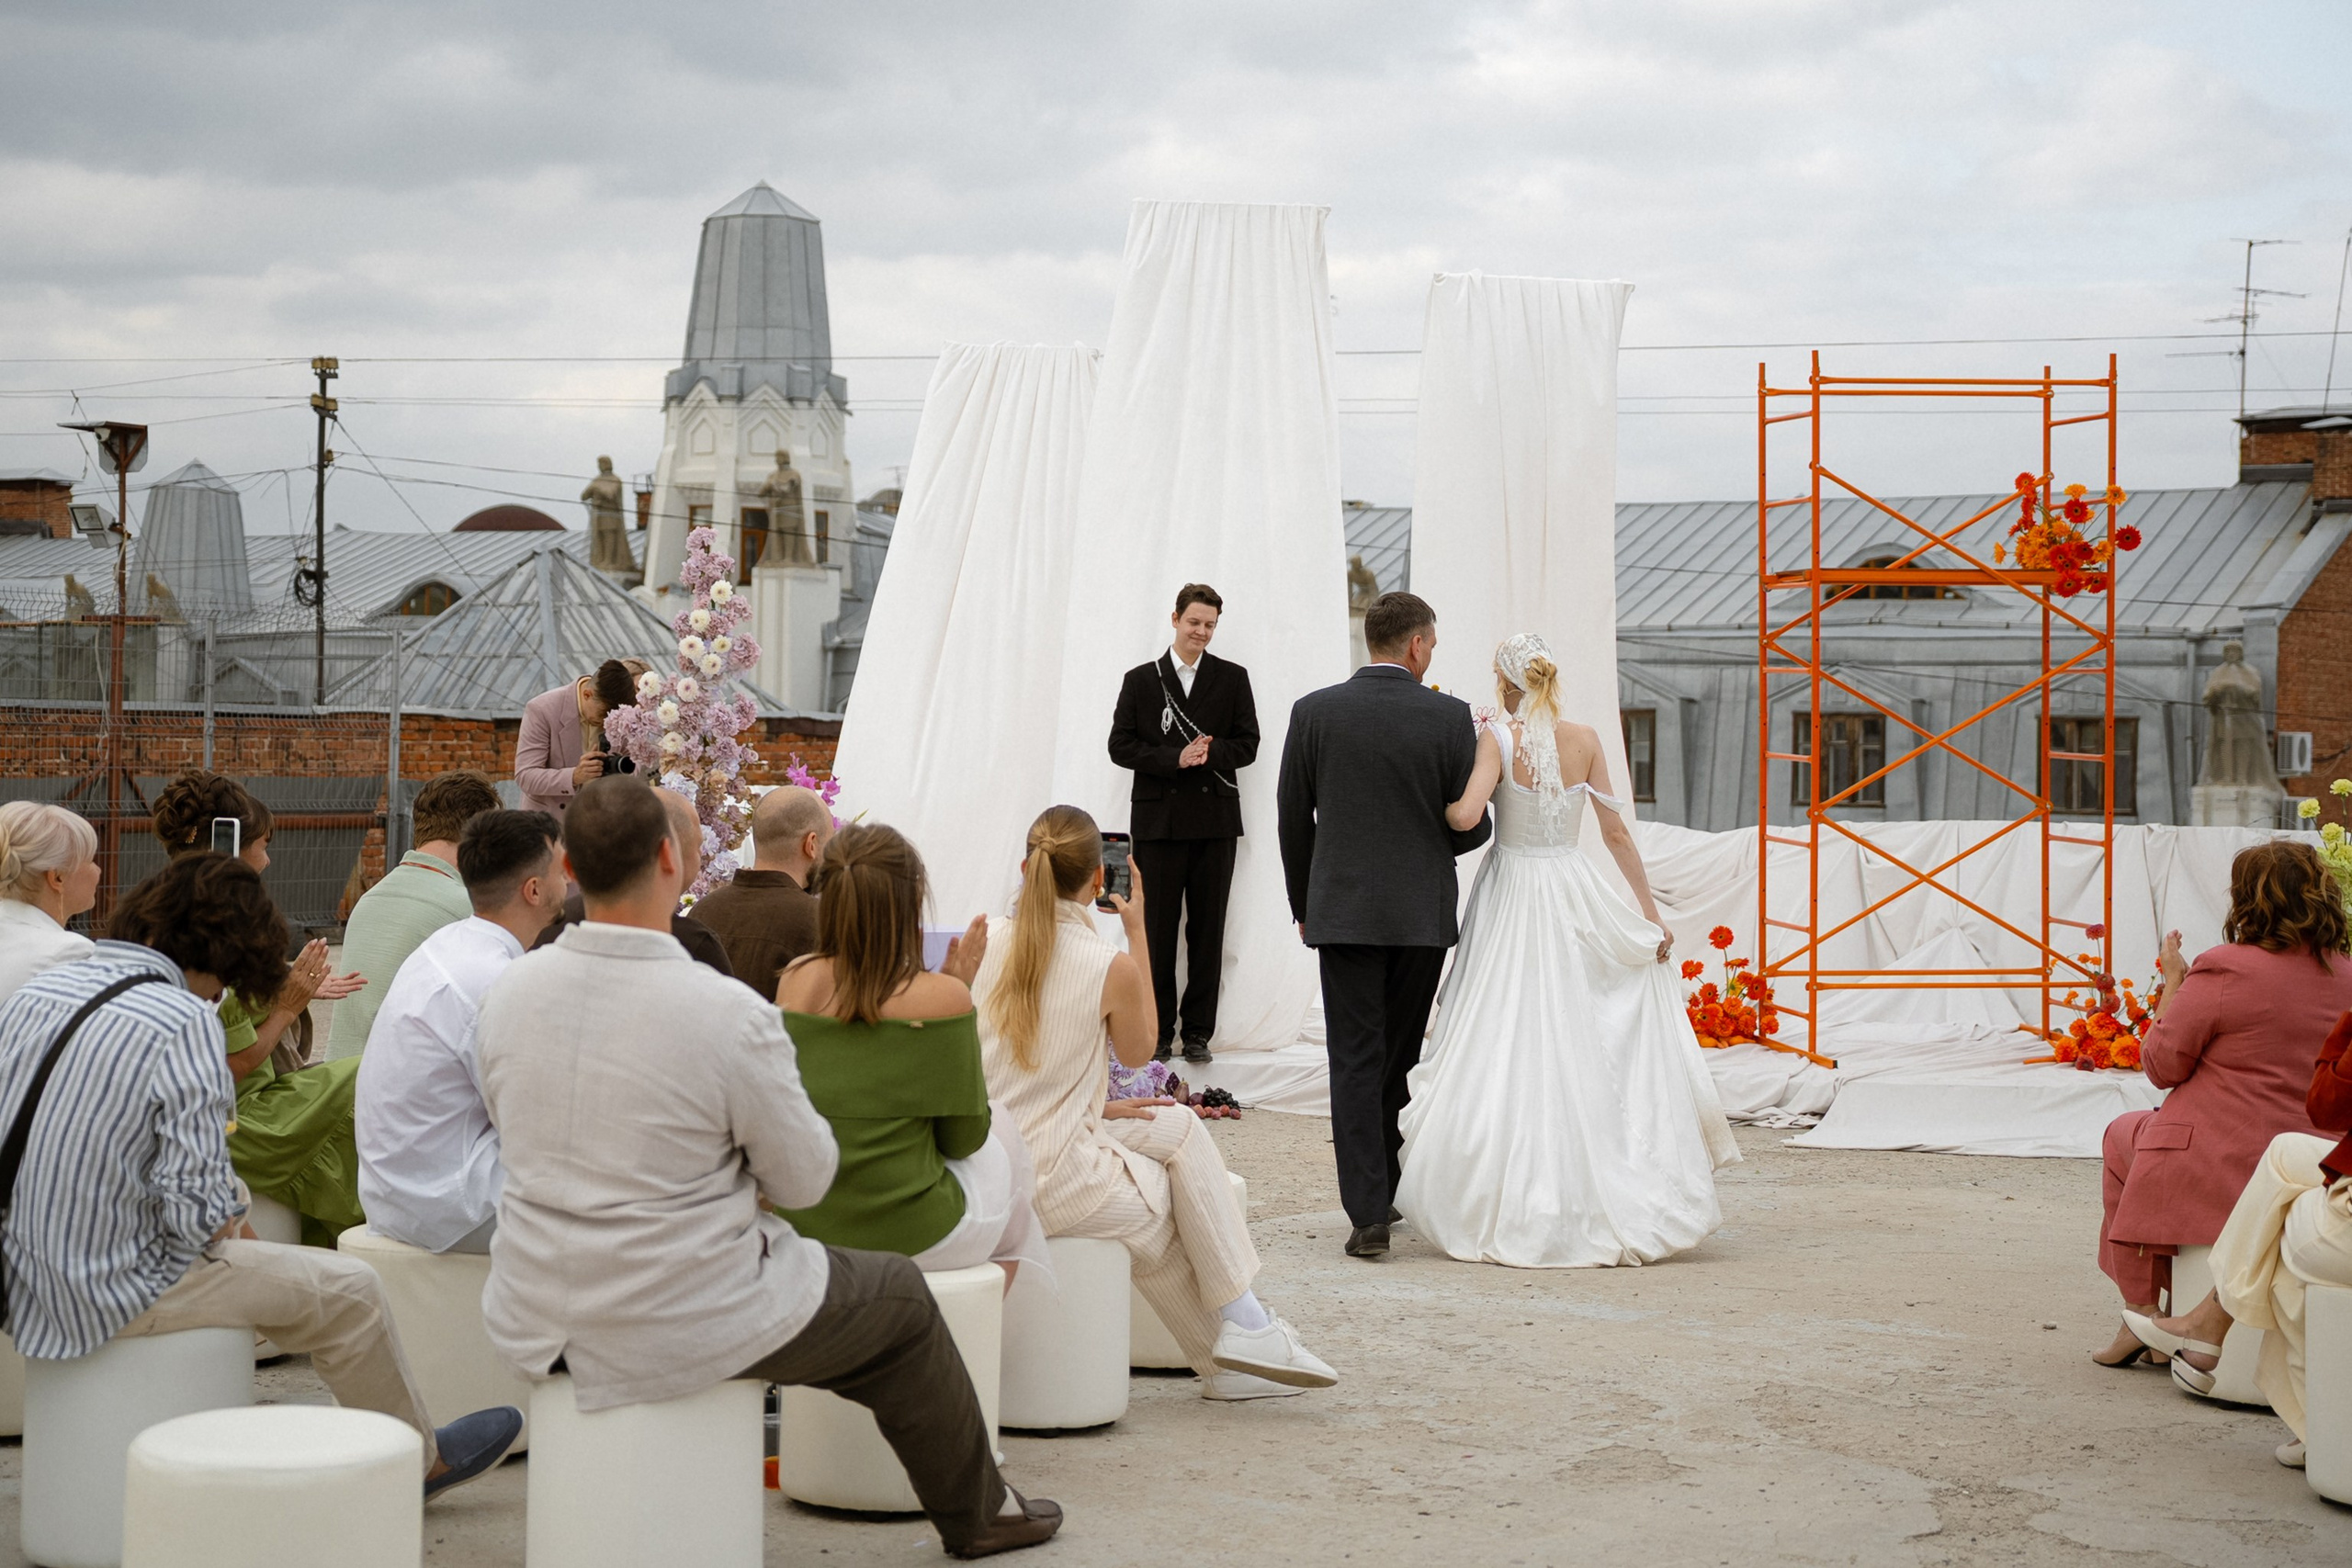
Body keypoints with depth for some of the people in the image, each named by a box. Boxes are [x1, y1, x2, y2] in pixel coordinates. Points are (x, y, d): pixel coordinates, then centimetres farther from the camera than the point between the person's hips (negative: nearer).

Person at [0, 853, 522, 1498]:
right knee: (349, 1290, 8)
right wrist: (227, 1223, 1)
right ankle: (418, 1460, 28)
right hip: (114, 1295, -8)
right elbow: (197, 1212, -23)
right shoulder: (183, 1021, -19)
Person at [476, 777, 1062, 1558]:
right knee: (900, 1298, 19)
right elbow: (806, 1181, -9)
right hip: (679, 1330, -5)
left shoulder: (509, 990, -7)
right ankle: (976, 1513, 38)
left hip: (531, 1325, 6)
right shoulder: (729, 1013, -23)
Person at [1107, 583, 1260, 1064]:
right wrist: (1175, 758, -12)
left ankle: (1198, 1031, 8)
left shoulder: (1233, 678, 9)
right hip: (1158, 820, 0)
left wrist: (1209, 753, -15)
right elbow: (1121, 746, 1)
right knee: (1156, 931, 1)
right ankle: (1157, 1032, 7)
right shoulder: (1140, 680, 8)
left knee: (1207, 930, 2)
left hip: (1215, 819, 1)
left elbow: (1247, 745, 4)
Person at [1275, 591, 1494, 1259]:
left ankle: (1368, 1214, -6)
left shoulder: (1314, 712, -3)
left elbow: (1293, 820, 3)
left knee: (1355, 1062, 1)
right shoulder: (1449, 716, -6)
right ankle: (1384, 1191, 25)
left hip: (1342, 910, 0)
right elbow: (1472, 826, -3)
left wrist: (1304, 904, 15)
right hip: (1423, 912, 0)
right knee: (1399, 1058, 15)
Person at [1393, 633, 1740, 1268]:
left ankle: (1509, 1210, 0)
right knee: (1585, 1047, 12)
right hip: (1574, 896, 4)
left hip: (1512, 896, -4)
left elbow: (1465, 815, -23)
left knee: (1512, 1047, 0)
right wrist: (1650, 910, 11)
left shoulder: (1499, 737, -10)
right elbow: (1616, 832, 4)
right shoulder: (1585, 740, 2)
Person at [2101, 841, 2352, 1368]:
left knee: (2123, 1136, 26)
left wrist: (2173, 981, 1)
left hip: (2227, 1163, -7)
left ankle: (2141, 1317, 25)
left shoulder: (2224, 970, -19)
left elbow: (2161, 1065, -10)